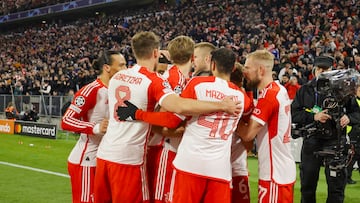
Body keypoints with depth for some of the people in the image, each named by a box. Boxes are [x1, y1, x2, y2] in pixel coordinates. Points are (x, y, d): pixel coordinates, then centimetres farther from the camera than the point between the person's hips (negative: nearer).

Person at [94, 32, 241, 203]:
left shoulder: (116, 77, 8)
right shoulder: (154, 81, -12)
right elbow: (179, 106, -29)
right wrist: (222, 106, -23)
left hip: (104, 153, 6)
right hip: (128, 159, -6)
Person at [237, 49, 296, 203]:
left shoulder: (268, 95, -19)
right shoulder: (280, 89, 9)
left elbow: (248, 134, -18)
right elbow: (257, 123, 12)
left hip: (275, 173, -9)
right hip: (284, 169, 9)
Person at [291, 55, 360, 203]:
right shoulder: (305, 90, 6)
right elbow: (293, 114, -1)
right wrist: (314, 116, -16)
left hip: (335, 142, -1)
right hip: (311, 141, 2)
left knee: (336, 188, 4)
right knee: (307, 185, 13)